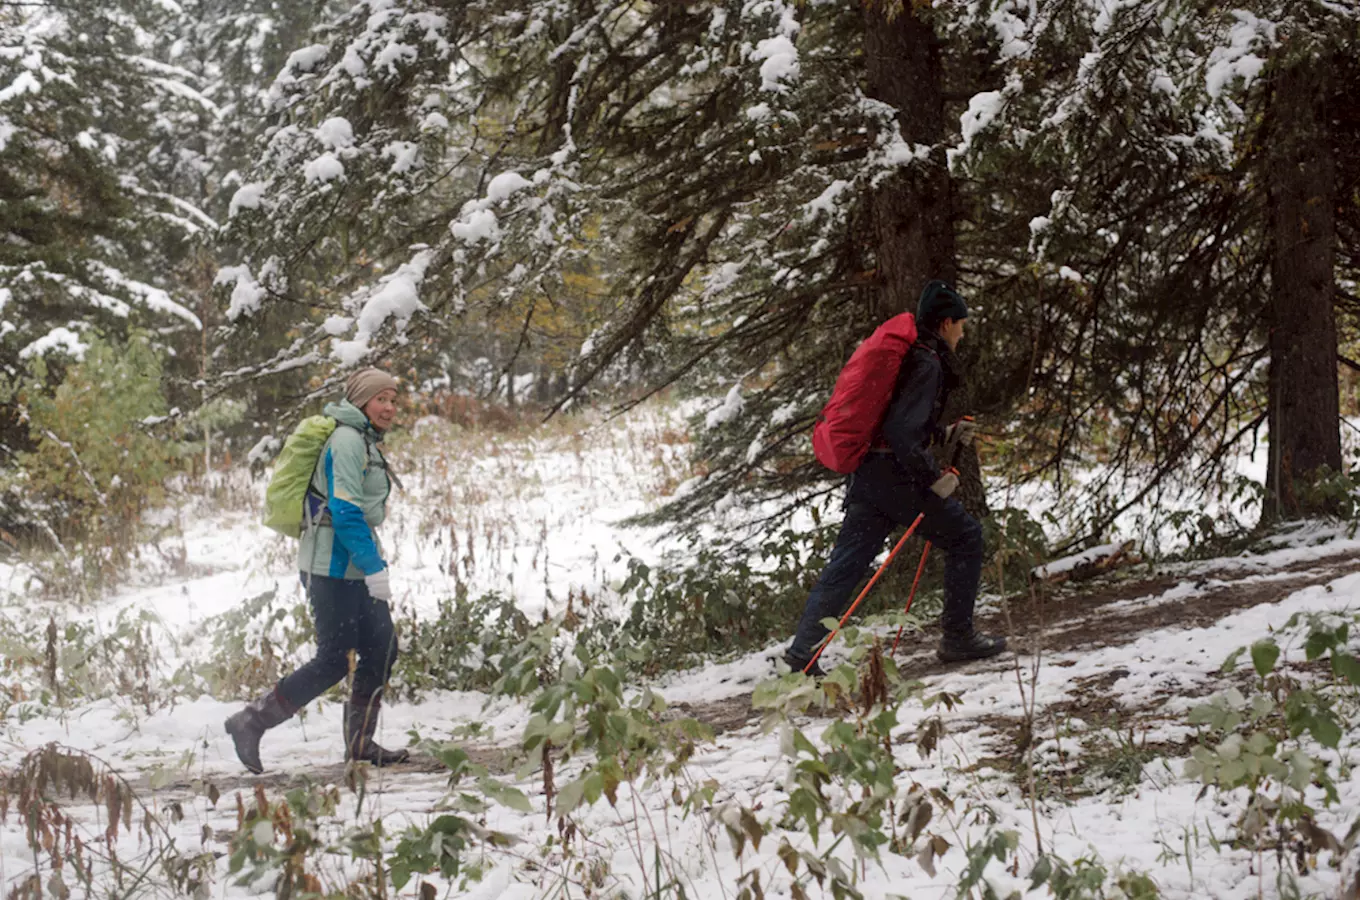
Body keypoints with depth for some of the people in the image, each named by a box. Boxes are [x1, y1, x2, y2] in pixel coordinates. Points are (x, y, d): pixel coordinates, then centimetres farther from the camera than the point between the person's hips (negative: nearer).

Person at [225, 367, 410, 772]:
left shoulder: (365, 442, 18)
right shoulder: (347, 440, -14)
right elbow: (344, 510, -22)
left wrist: (372, 562, 23)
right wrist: (374, 567, -24)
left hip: (353, 567, 10)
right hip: (334, 566, -10)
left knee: (381, 649, 8)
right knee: (334, 661, -7)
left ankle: (360, 743, 14)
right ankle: (251, 722, -1)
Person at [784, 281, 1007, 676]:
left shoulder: (909, 353, 16)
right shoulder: (928, 364, -14)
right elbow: (901, 431, -23)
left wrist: (943, 435, 24)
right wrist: (933, 480, -19)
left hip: (868, 473, 9)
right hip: (898, 476, -9)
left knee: (845, 564, 6)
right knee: (966, 538, 8)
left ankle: (802, 651, 0)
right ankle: (957, 638, 13)